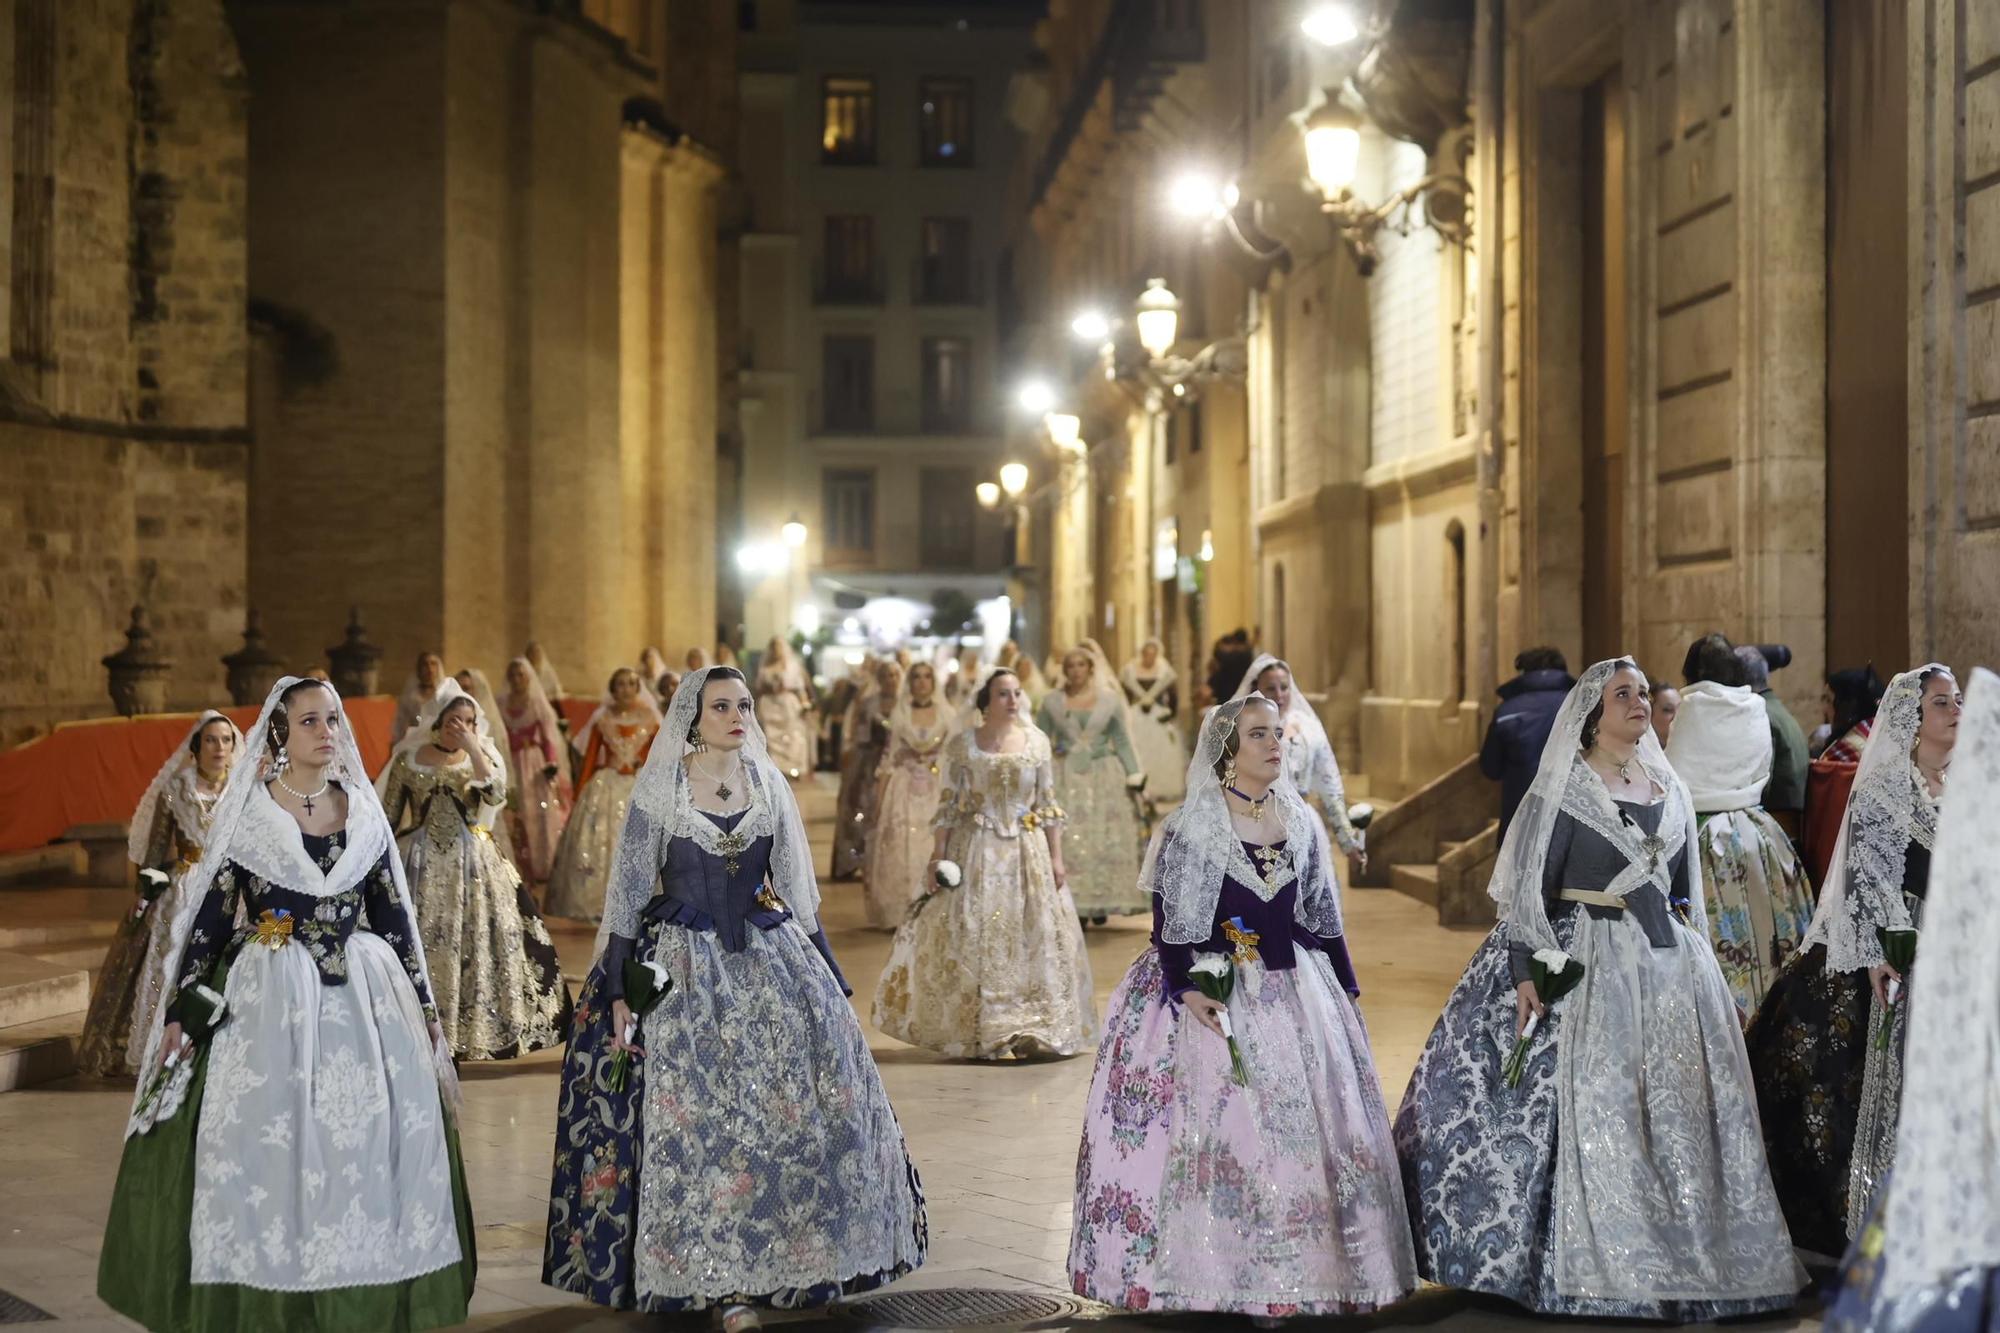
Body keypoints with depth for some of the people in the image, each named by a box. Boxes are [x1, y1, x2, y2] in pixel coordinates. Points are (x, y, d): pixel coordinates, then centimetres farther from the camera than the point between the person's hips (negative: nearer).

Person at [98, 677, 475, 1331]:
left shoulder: (363, 812, 8)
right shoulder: (246, 813, -1)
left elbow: (393, 912, 13)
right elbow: (210, 912, -1)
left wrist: (423, 1003, 13)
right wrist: (180, 1008, -5)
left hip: (364, 993, 3)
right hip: (270, 996, -3)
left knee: (377, 1133, -1)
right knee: (267, 1139, -6)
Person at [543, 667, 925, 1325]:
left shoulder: (770, 787, 7)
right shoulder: (659, 791, -4)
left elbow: (797, 892, 12)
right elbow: (628, 895, -3)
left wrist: (828, 981, 10)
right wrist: (619, 993, -9)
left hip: (768, 961, 4)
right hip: (682, 968, -4)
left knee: (799, 1107, 0)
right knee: (696, 1120, -7)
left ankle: (755, 1263, 14)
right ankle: (719, 1280, 5)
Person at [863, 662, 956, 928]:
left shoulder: (947, 714, 3)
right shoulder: (899, 714, 4)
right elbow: (890, 757, 5)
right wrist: (880, 798, 0)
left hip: (936, 789, 0)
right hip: (904, 788, 0)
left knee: (931, 850, -3)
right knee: (900, 849, 0)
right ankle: (900, 914, 6)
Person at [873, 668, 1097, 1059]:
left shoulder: (1037, 741, 5)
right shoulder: (962, 744, -1)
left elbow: (1049, 805, 6)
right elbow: (948, 805, 0)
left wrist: (1056, 858, 2)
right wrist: (937, 856, -6)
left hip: (1028, 852, 2)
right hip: (977, 851, -2)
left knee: (1034, 940, 2)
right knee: (975, 939, -2)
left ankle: (1030, 1033, 11)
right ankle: (981, 1036, 4)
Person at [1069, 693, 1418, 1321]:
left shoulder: (1302, 821, 9)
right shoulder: (1192, 825, -5)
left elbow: (1323, 919, 15)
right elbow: (1169, 920, -7)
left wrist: (1346, 995, 15)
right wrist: (1185, 989, -20)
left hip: (1296, 996, 5)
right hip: (1215, 997, -5)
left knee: (1304, 1131, 5)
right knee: (1222, 1133, -6)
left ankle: (1295, 1274, 15)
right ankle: (1225, 1276, 1)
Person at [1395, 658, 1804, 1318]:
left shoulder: (1670, 790, 14)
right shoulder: (1564, 788, -3)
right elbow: (1529, 885, -9)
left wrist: (1702, 967, 19)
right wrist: (1525, 971, -18)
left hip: (1671, 963, 6)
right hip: (1586, 965, -6)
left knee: (1678, 1116, 5)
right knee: (1591, 1113, -9)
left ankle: (1679, 1261, 15)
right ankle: (1593, 1276, -4)